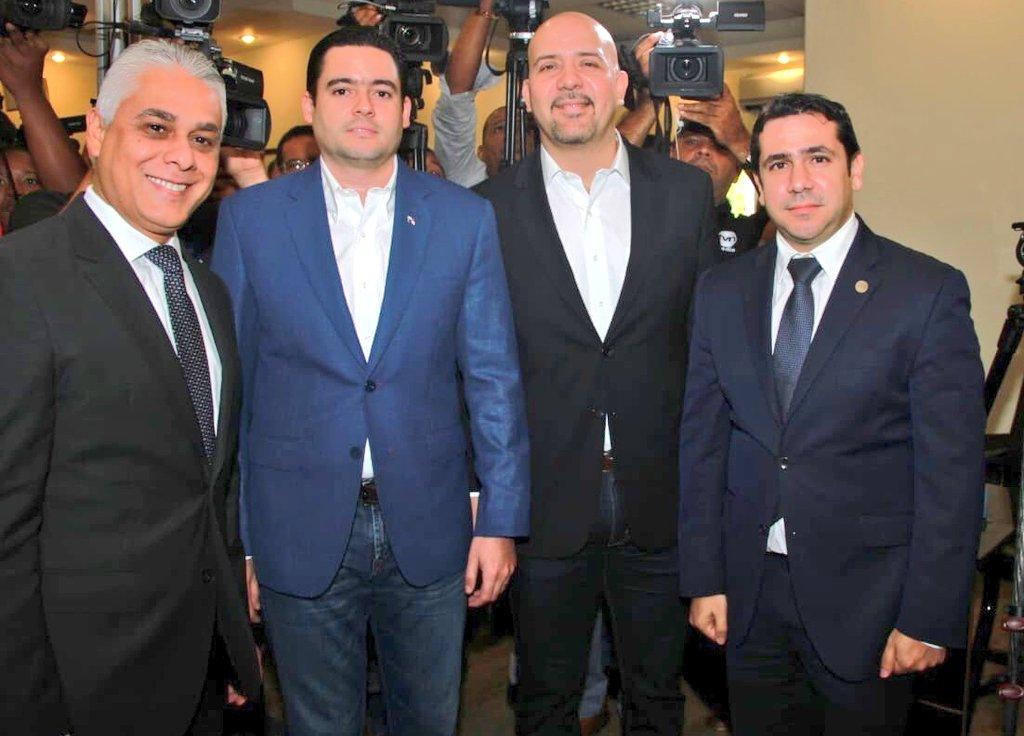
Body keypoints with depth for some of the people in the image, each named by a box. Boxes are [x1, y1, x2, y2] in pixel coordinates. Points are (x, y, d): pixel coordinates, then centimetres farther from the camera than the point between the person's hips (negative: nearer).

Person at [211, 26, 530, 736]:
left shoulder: (465, 217, 0)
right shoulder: (250, 218, -1)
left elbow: (493, 376, 0)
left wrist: (501, 519, -2)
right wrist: (231, 538, 0)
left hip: (429, 529, 1)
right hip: (300, 535, 0)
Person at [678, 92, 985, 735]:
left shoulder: (929, 290, -8)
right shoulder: (721, 291, 3)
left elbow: (951, 469, -9)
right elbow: (703, 440, 4)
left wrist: (930, 618, -10)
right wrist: (704, 579, 2)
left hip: (865, 598, -3)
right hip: (750, 594, 3)